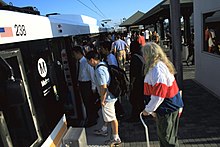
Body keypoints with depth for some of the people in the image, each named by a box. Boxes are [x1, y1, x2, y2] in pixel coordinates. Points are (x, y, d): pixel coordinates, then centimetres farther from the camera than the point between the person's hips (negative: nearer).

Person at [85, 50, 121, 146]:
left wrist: (102, 100, -15)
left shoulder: (99, 70, -25)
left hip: (107, 98, -10)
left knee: (112, 118, 6)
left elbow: (104, 87, -27)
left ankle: (116, 139, 24)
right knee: (104, 114, 27)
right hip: (111, 95, 10)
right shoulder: (103, 64, 4)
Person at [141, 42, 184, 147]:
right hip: (169, 107, 9)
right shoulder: (161, 66, 6)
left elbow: (158, 96, -27)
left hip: (167, 109, -9)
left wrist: (148, 110, -14)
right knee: (162, 135, 24)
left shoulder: (157, 70, -26)